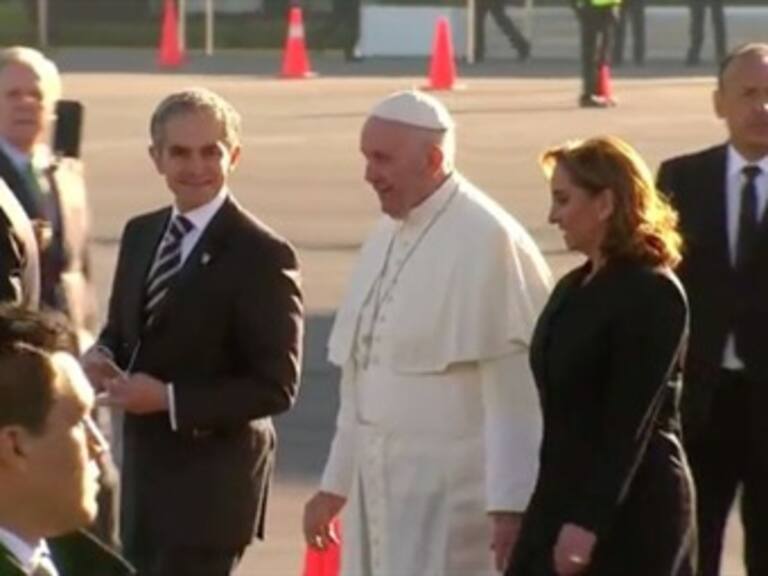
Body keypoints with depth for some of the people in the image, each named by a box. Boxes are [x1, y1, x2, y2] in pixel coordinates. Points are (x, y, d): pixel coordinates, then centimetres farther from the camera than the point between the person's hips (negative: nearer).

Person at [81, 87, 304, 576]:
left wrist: (169, 398, -23)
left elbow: (276, 386, -17)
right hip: (144, 471, 8)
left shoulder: (262, 255, -15)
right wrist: (102, 356, -5)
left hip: (211, 482, -8)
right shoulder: (140, 234, 8)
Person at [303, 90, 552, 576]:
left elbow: (513, 390, -17)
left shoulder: (487, 242, -15)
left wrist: (510, 506, -19)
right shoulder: (386, 239, 12)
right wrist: (336, 484, 21)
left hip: (448, 491, -8)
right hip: (381, 484, 8)